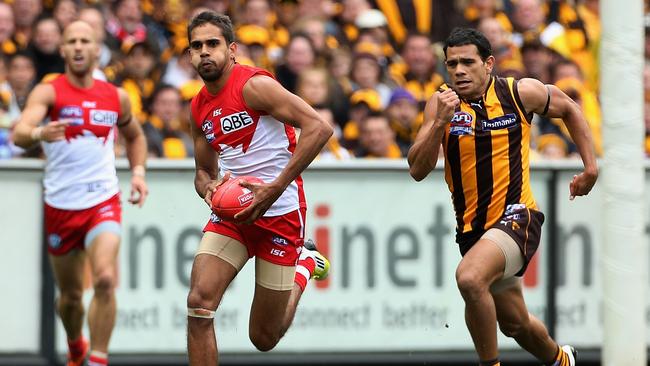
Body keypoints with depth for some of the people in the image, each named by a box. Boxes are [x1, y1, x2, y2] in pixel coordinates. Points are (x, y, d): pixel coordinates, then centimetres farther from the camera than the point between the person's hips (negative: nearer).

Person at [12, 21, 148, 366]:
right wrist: (39, 133, -49)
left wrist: (138, 172, 8)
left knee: (105, 279, -23)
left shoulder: (116, 97, 4)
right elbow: (19, 133, -26)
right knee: (70, 295, 12)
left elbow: (135, 135, 26)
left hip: (103, 201, 1)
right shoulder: (48, 92, -7)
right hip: (60, 205, -1)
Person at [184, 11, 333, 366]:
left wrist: (275, 188, -28)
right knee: (199, 302, -19)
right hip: (231, 214, 6)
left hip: (280, 215, -6)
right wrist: (208, 188, -7)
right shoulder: (199, 107, 7)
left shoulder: (253, 85, -16)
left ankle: (305, 264, 34)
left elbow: (319, 127, -25)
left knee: (264, 338, 5)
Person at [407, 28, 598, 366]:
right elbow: (418, 170, -10)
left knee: (469, 278, -33)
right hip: (472, 227, 4)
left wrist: (590, 167, 9)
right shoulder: (442, 103, -3)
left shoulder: (521, 93, -6)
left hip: (516, 215, -4)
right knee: (514, 323, 17)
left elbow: (569, 110, 14)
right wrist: (441, 121, -23)